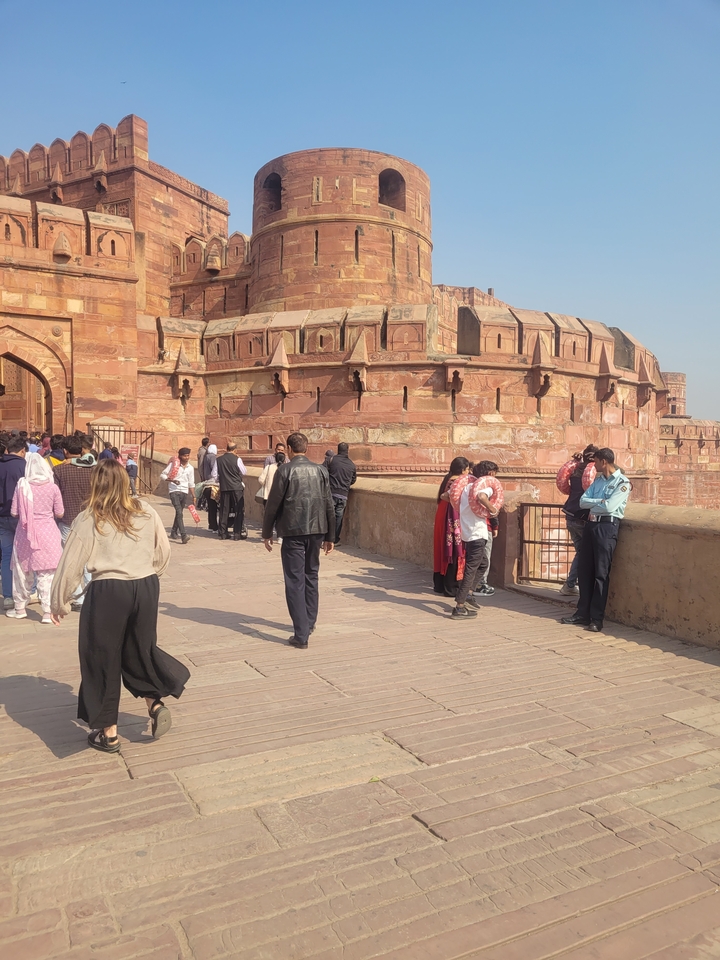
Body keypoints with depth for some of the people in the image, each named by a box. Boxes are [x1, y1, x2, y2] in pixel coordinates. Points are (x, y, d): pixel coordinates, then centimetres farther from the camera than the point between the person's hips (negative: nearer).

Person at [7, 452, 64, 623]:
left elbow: (14, 512, -2)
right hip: (47, 532, -1)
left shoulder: (21, 485, -6)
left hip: (25, 533, 1)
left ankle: (20, 608, 28)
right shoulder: (53, 487, -6)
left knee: (22, 571, 16)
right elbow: (59, 514, 0)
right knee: (47, 574, 3)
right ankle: (48, 612, 3)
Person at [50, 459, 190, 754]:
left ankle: (108, 733, 21)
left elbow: (71, 565, -4)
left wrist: (59, 603, 8)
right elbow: (164, 554, 9)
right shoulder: (146, 512, 2)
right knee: (139, 650, 24)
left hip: (107, 592, -3)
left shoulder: (89, 520, -6)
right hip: (146, 588, 4)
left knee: (103, 658, 12)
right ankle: (156, 704, 14)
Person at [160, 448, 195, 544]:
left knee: (179, 513, 14)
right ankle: (183, 535, -26)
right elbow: (162, 475, -2)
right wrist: (172, 480, -15)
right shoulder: (173, 464, -4)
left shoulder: (190, 468, 9)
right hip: (174, 491, -5)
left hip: (185, 492, 5)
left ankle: (174, 532, 30)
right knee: (179, 512, -17)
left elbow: (191, 483, 15)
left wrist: (193, 496, 11)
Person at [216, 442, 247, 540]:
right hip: (237, 487, -3)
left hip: (224, 488, 4)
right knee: (239, 511, 3)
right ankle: (238, 533, 1)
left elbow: (215, 475, 6)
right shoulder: (237, 459, -9)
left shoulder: (218, 460, 2)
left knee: (224, 511, 10)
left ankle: (222, 533, 14)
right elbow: (244, 472, 0)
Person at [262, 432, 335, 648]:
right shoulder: (320, 470, 5)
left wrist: (267, 533, 5)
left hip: (293, 532, -4)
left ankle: (301, 635, -3)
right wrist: (330, 536, 13)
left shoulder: (285, 470, -7)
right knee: (311, 576, 21)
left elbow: (273, 503, -6)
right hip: (316, 530, 5)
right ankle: (309, 622, 34)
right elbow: (329, 505, 6)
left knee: (295, 581, 0)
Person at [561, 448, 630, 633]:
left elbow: (609, 506, -18)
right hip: (591, 524, 7)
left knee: (601, 573, -4)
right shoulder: (598, 480, 17)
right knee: (584, 570, 8)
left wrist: (593, 503, -2)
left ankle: (597, 618, 1)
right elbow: (582, 502, 8)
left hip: (607, 526, -7)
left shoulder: (623, 482, -6)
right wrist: (601, 502, -6)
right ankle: (583, 613, 16)